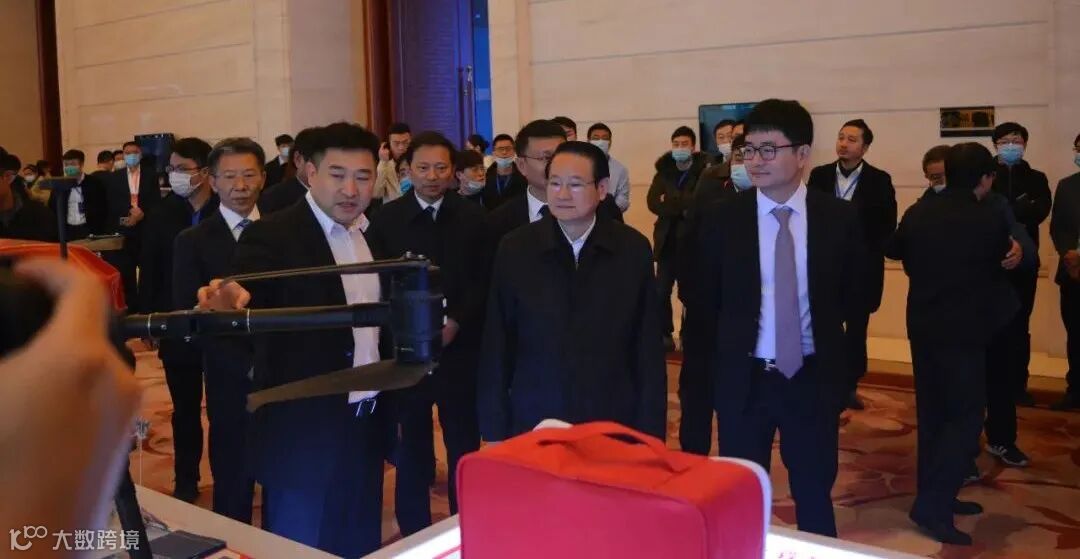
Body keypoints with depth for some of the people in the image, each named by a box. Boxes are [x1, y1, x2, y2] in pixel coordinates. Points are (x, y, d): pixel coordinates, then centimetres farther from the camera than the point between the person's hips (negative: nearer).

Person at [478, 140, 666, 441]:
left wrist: (650, 431, -3)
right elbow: (497, 346, -2)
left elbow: (648, 349, -1)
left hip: (614, 425, 1)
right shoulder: (515, 249, -6)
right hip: (534, 425, 0)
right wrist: (495, 431, -2)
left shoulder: (633, 249, -4)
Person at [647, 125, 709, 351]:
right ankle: (665, 335, 15)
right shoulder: (664, 171, 8)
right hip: (668, 241, 3)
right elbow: (653, 202, -5)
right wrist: (683, 207, -14)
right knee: (661, 291, 2)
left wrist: (670, 201, -13)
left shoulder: (704, 170, -4)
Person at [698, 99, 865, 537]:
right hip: (743, 378, 0)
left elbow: (855, 291, 9)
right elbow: (704, 297, 6)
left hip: (813, 378, 0)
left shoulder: (839, 217, -5)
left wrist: (821, 329, 6)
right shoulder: (723, 219, -6)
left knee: (814, 493, 15)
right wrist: (736, 335, 7)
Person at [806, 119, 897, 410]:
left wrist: (870, 254, -13)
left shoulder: (879, 180, -3)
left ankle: (850, 385, 22)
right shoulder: (819, 175, 2)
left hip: (862, 266, -1)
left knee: (856, 329, 10)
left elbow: (888, 226, -3)